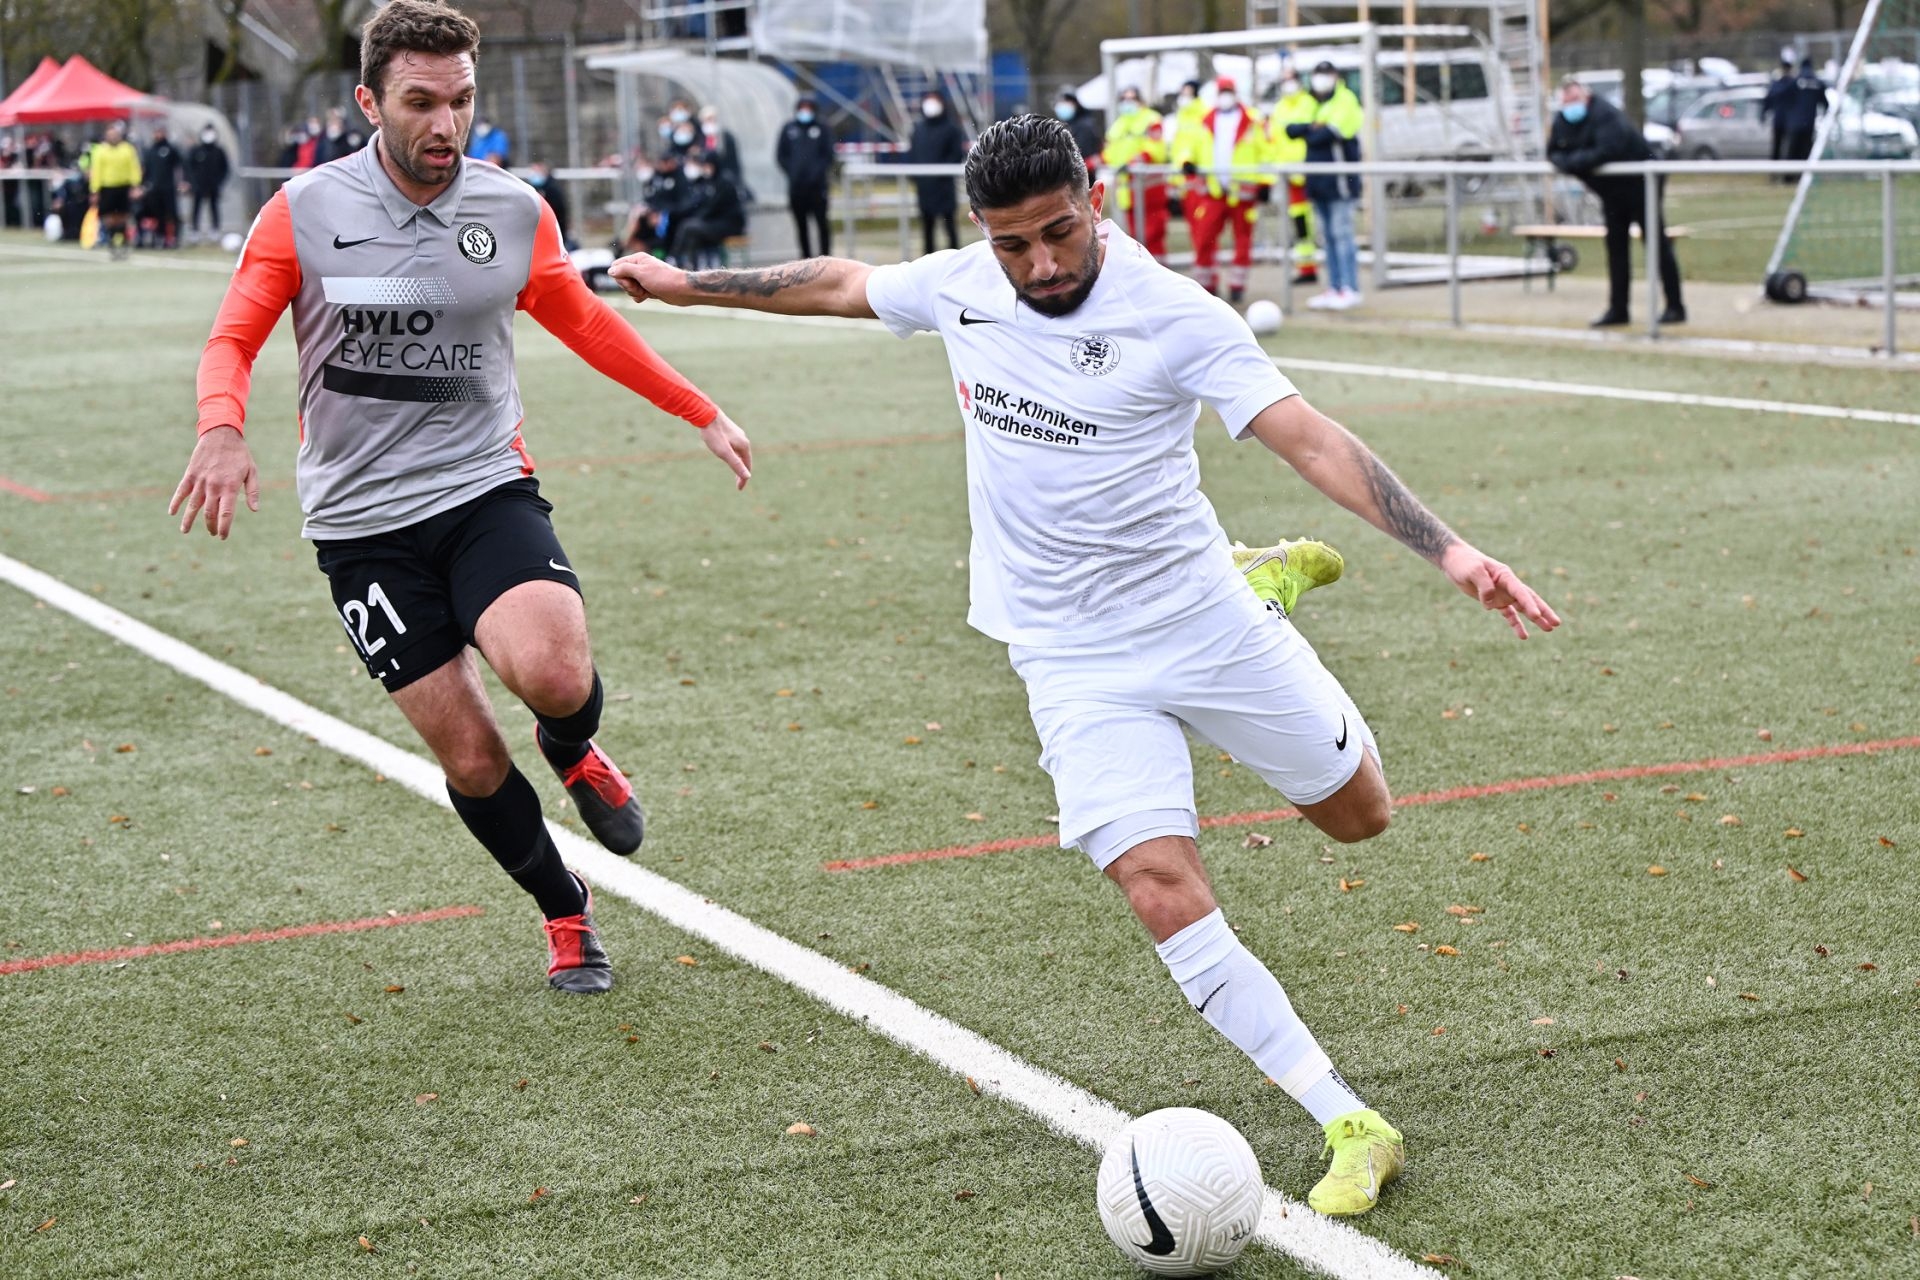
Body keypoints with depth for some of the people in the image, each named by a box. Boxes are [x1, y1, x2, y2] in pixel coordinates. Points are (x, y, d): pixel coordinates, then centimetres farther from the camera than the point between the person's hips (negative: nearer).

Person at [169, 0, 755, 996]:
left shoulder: (514, 210, 1)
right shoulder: (304, 212, -6)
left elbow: (584, 322, 17)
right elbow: (234, 338, -1)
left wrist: (701, 412, 20)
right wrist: (222, 428, -23)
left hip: (486, 489, 1)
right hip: (361, 521, -1)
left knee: (553, 675, -27)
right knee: (468, 756, -2)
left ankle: (573, 754, 11)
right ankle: (566, 916, 24)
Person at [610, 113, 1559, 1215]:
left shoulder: (1176, 317, -18)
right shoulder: (959, 287, -4)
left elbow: (1314, 440, -23)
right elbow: (840, 284, 16)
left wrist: (1449, 550, -35)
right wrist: (689, 283, 26)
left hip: (1203, 617, -1)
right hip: (1077, 661, 2)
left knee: (1359, 812, 17)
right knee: (1164, 891, -16)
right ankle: (1352, 1128, -10)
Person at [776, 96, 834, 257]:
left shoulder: (822, 128, 3)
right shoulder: (789, 129, 8)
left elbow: (828, 154, 2)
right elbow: (780, 155, 11)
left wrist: (819, 171, -9)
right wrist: (791, 171, -1)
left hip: (817, 184, -3)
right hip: (796, 184, 3)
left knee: (821, 220, -6)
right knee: (801, 222, 5)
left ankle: (825, 254, -1)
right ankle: (806, 255, 11)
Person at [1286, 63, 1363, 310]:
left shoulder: (1345, 100, -3)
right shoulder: (1310, 103, 18)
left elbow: (1331, 133, -18)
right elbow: (1290, 128, 6)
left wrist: (1307, 132, -1)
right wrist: (1312, 127, -12)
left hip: (1339, 179, -7)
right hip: (1318, 179, 7)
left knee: (1342, 233, -8)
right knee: (1328, 236, 9)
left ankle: (1350, 289, -7)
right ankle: (1334, 287, 13)